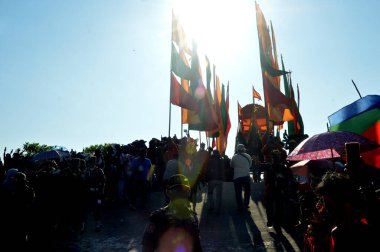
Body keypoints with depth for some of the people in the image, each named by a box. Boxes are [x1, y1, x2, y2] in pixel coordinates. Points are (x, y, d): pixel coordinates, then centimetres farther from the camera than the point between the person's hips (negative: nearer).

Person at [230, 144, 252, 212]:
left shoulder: (234, 157, -5)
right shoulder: (248, 156, -2)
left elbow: (231, 165, 10)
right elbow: (250, 165, 12)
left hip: (237, 177, -1)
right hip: (246, 176, 1)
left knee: (238, 192, 8)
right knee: (247, 191, 22)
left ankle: (240, 206, 9)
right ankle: (246, 204, 21)